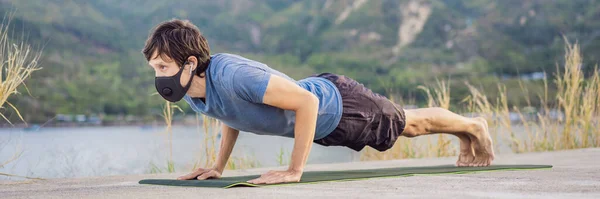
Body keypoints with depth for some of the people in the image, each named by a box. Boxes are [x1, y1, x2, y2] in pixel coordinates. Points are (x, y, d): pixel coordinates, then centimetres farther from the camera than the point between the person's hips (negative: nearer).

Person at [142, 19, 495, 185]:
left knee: (412, 124, 20)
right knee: (408, 124, 31)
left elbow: (306, 101, -40)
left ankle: (474, 127, 49)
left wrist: (295, 170, -36)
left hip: (338, 105, -7)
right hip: (321, 117, 7)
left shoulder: (234, 76, -41)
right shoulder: (192, 92, -15)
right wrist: (218, 167, 2)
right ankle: (468, 138, 56)